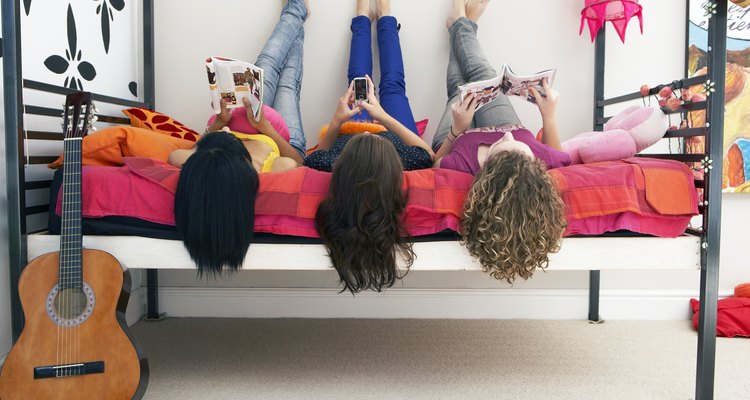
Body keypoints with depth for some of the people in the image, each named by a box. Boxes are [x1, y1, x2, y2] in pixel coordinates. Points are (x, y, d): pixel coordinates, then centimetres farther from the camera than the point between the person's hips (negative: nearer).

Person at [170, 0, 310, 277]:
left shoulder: (195, 166, -45)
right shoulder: (276, 170, -51)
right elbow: (297, 159, -25)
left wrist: (218, 123, -28)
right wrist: (264, 126, -34)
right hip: (283, 142, -2)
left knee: (266, 66, 20)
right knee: (287, 84, 23)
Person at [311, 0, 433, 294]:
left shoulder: (332, 170, -49)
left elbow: (317, 156, -22)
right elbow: (427, 151, -27)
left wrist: (336, 120, -36)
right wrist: (385, 117, -37)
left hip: (349, 137, 1)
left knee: (356, 80, 21)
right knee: (392, 84, 20)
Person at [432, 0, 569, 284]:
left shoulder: (459, 164, -52)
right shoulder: (545, 160, -45)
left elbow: (436, 161, -24)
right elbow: (557, 153, -16)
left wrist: (457, 128, -35)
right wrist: (549, 115, -18)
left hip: (459, 138, -1)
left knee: (459, 85, 24)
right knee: (482, 74, 20)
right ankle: (463, 24, 57)